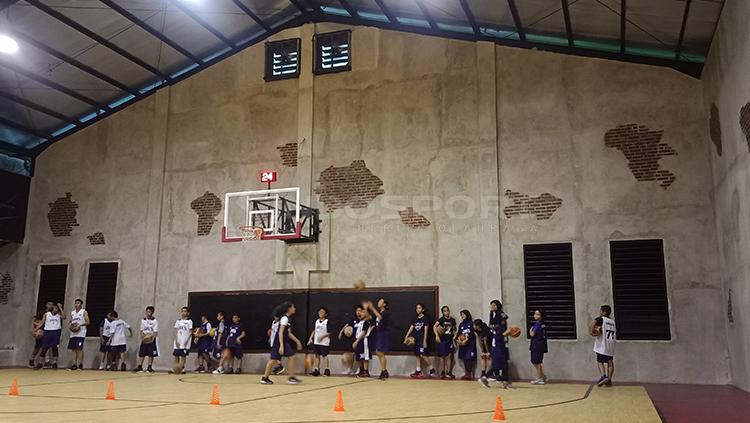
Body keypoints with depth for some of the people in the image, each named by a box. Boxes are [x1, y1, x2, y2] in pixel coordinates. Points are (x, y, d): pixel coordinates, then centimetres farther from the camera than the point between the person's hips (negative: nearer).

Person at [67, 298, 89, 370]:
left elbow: (87, 322, -6)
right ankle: (74, 364, 6)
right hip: (73, 333, 6)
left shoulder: (84, 312, -1)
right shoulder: (72, 313, 15)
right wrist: (70, 326, 1)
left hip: (81, 333, -6)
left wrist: (80, 325, -19)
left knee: (79, 348, -9)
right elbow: (70, 322, 22)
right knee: (73, 349, 3)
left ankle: (80, 364, -6)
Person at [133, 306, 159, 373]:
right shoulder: (143, 320, 7)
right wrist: (142, 337, -8)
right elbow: (141, 330, 9)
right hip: (144, 340, 4)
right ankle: (140, 366, 7)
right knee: (141, 353, 2)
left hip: (151, 339, -4)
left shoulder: (154, 321, -6)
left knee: (151, 354, 0)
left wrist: (152, 338, -23)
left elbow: (155, 332, -9)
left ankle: (150, 367, 7)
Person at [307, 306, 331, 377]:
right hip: (316, 342, 6)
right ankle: (316, 370, 14)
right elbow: (314, 331, 17)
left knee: (324, 356, -1)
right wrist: (310, 338, 9)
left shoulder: (327, 322, -8)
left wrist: (323, 336, -19)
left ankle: (327, 370, 8)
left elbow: (330, 332, -10)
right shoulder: (316, 321, 10)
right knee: (317, 355, 8)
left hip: (324, 342, -6)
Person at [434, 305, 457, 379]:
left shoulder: (452, 320, 6)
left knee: (449, 356, 3)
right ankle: (442, 372, 10)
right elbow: (434, 326, -18)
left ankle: (449, 372, 10)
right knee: (442, 356, 3)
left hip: (450, 340, 3)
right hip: (442, 340, -3)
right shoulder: (441, 319, -6)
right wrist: (437, 335, -29)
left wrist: (455, 336, 2)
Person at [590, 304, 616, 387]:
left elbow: (592, 323, -24)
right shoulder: (613, 322, 18)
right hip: (611, 345, 7)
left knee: (599, 361, -1)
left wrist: (591, 332, -17)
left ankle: (603, 376, -18)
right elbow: (615, 335, 21)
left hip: (602, 346, -6)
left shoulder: (601, 319, -4)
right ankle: (609, 379, 9)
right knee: (610, 362, 9)